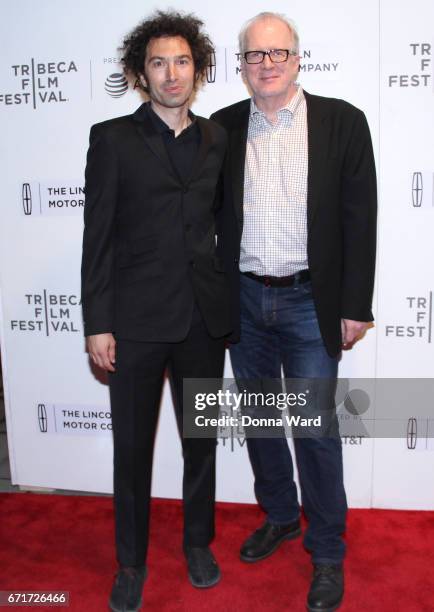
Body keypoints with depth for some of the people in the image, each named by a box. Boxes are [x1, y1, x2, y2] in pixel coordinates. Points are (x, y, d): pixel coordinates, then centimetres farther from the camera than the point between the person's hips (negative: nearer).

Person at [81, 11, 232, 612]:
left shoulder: (218, 140, 9)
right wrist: (97, 324, -8)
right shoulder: (112, 139, 0)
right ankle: (131, 563, 30)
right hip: (136, 320, -2)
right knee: (132, 447, 9)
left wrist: (228, 303, 7)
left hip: (205, 319, 3)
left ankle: (198, 543, 38)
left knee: (201, 439, 15)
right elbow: (97, 237, -3)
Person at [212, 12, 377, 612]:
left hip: (309, 302, -3)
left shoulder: (342, 122, -2)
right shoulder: (223, 127, 5)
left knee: (315, 429, 2)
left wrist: (355, 307, -7)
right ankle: (279, 517, 38)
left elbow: (359, 218, -4)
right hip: (243, 300, 4)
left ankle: (327, 551, 24)